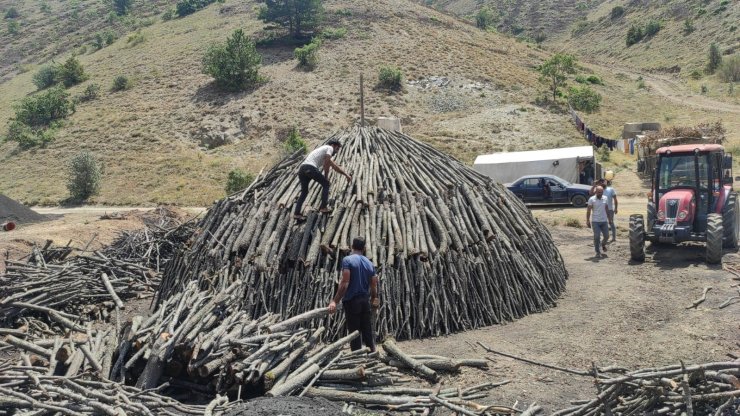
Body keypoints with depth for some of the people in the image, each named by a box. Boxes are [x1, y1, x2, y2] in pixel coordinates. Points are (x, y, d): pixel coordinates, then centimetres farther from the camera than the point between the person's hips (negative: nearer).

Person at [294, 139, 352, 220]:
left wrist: (346, 174, 36)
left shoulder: (321, 149, 40)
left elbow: (334, 166, 39)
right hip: (310, 168, -8)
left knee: (304, 192, 19)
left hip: (301, 169, 8)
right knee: (325, 184, 13)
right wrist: (326, 177, 4)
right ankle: (323, 207, 10)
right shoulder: (329, 148, 12)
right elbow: (327, 162, -5)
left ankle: (296, 213, 8)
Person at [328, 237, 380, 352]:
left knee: (354, 332, 0)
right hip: (365, 301, 5)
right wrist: (374, 300, 26)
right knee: (368, 331, 12)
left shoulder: (347, 260, -8)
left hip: (351, 301, -5)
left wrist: (335, 301, -15)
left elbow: (344, 283, -16)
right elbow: (374, 286, 9)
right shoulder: (369, 264, 9)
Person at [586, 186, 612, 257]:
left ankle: (603, 244, 38)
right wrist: (588, 221, -10)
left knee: (607, 236, 5)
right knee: (597, 237, -6)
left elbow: (606, 209, 16)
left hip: (604, 221, 4)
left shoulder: (605, 198, 7)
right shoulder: (592, 199, -6)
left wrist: (609, 219, 16)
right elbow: (588, 211, -5)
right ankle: (598, 252, 6)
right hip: (595, 222, -4)